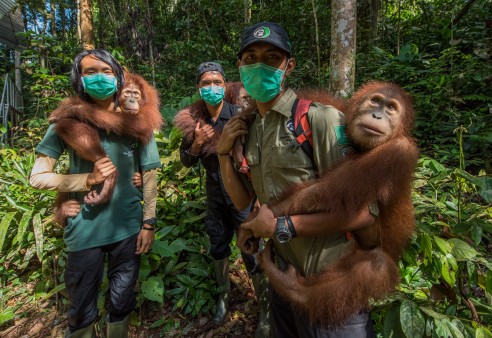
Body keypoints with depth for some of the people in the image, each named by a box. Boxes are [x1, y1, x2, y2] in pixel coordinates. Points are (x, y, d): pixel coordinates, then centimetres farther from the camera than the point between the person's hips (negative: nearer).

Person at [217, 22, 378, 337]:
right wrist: (223, 153, -6)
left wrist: (283, 225, -19)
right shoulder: (249, 128, 2)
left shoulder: (319, 118, -21)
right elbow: (244, 201, 7)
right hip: (286, 276, 7)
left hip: (331, 284, -6)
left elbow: (364, 210, -22)